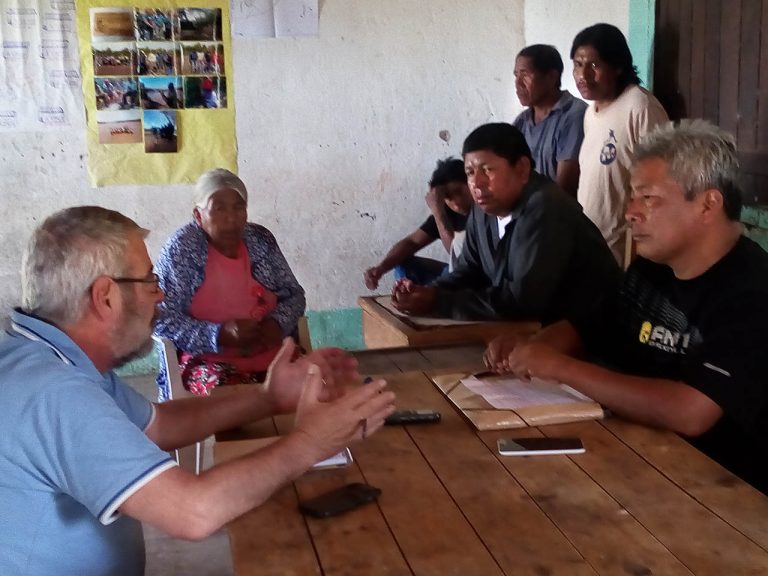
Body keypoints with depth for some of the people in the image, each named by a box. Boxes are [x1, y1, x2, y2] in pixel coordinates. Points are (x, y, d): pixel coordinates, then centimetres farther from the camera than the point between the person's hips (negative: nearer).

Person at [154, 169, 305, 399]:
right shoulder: (181, 248, -4)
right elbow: (162, 320, -9)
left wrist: (278, 324, -6)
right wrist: (220, 335, -21)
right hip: (209, 359, -5)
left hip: (273, 352, 5)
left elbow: (293, 295, 16)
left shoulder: (261, 239, 10)